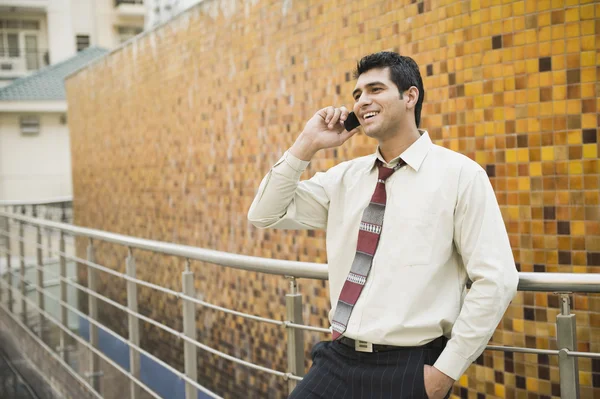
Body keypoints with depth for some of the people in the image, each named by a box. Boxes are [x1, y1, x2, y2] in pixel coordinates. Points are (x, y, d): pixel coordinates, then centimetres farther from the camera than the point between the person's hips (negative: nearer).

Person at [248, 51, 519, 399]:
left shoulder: (460, 174, -8)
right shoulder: (346, 177, 7)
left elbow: (496, 280, -11)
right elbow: (264, 216, 9)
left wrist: (447, 370, -11)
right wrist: (307, 146, -2)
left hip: (409, 369, -4)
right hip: (338, 360, 5)